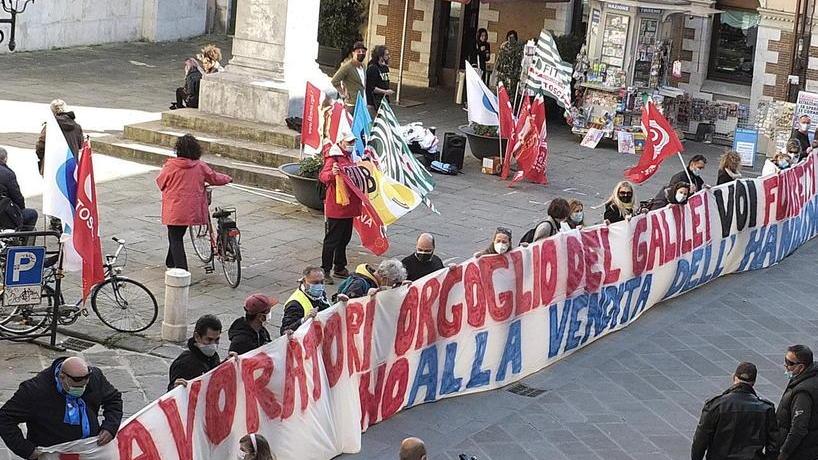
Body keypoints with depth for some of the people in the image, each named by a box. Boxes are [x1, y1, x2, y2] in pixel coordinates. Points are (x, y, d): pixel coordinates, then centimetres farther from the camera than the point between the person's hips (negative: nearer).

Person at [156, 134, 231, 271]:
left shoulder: (170, 166, -12)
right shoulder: (200, 166, -4)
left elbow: (160, 182, 3)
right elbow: (215, 178, 8)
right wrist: (227, 178, 29)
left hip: (174, 211, -4)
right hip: (192, 210, 4)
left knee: (175, 239, 3)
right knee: (179, 236, 22)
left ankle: (181, 269, -9)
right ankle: (171, 263, 37)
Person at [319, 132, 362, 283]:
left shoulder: (349, 157, 14)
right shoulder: (333, 158, -15)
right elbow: (322, 176, -27)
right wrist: (332, 173, -47)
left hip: (349, 206, 9)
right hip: (335, 207, -9)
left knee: (345, 238, 17)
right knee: (332, 239, -5)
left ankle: (340, 268, 28)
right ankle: (325, 271, 0)